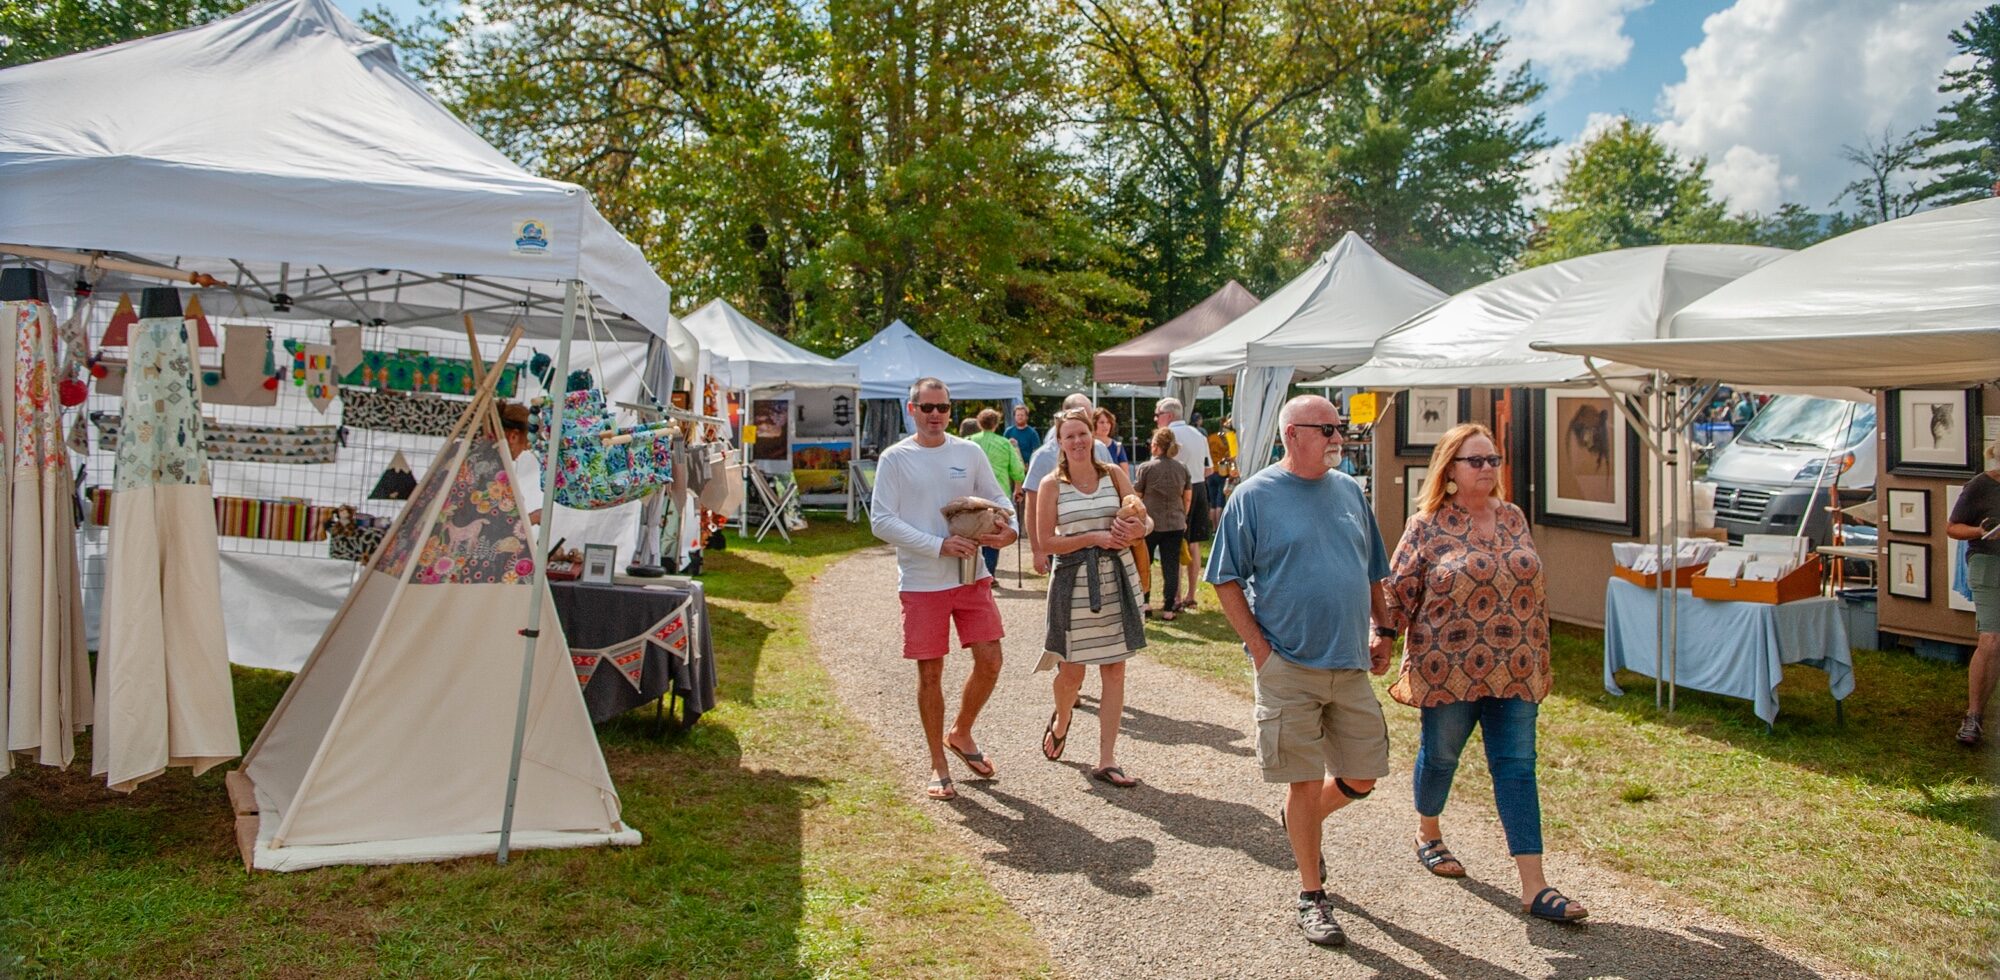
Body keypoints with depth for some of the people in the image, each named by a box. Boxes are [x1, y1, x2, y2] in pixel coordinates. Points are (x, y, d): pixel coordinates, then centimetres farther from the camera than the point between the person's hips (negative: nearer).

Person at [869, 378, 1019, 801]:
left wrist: (1009, 529, -11)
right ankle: (938, 766, 20)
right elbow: (881, 521, -10)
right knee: (930, 672, 4)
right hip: (922, 583, -3)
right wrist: (939, 546, -19)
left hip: (972, 576, 3)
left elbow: (997, 499, 13)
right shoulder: (895, 458, -4)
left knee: (990, 660, 1)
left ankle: (960, 734, 28)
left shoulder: (970, 453, 6)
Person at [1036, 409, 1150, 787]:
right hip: (1073, 580, -2)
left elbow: (1144, 519, 2)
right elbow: (1047, 541, -7)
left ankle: (1106, 761, 13)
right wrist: (1095, 537, -16)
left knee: (1114, 670, 4)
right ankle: (1060, 720, 40)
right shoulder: (1052, 484, -3)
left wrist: (1139, 528, -21)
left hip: (1117, 577, 2)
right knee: (1072, 671, 4)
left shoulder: (1113, 474, 4)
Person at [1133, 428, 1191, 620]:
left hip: (1150, 523, -3)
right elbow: (1188, 498, 9)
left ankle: (1145, 603, 14)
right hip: (1175, 525, 3)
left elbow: (1136, 496, -5)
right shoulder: (1182, 469, 3)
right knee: (1171, 567, 5)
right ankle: (1168, 609, 4)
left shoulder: (1146, 467, -9)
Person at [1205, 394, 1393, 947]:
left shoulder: (1349, 491, 10)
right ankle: (1312, 896, 20)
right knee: (1306, 782, 3)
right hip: (1288, 667, -5)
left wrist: (1383, 630, 8)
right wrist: (1259, 648, -12)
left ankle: (1300, 822, 40)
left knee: (1362, 777, 10)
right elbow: (1226, 580, -6)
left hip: (1352, 664, 5)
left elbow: (1373, 571, 19)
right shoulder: (1254, 497, -7)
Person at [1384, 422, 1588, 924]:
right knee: (1440, 756, 12)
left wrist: (1539, 658, 13)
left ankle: (1535, 887, 1)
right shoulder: (1427, 526, -6)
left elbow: (1536, 590, 14)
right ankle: (1428, 836, 39)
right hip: (1447, 669, -4)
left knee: (1517, 767, 1)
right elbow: (1397, 594, -5)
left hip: (1512, 672, 4)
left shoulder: (1513, 519, 8)